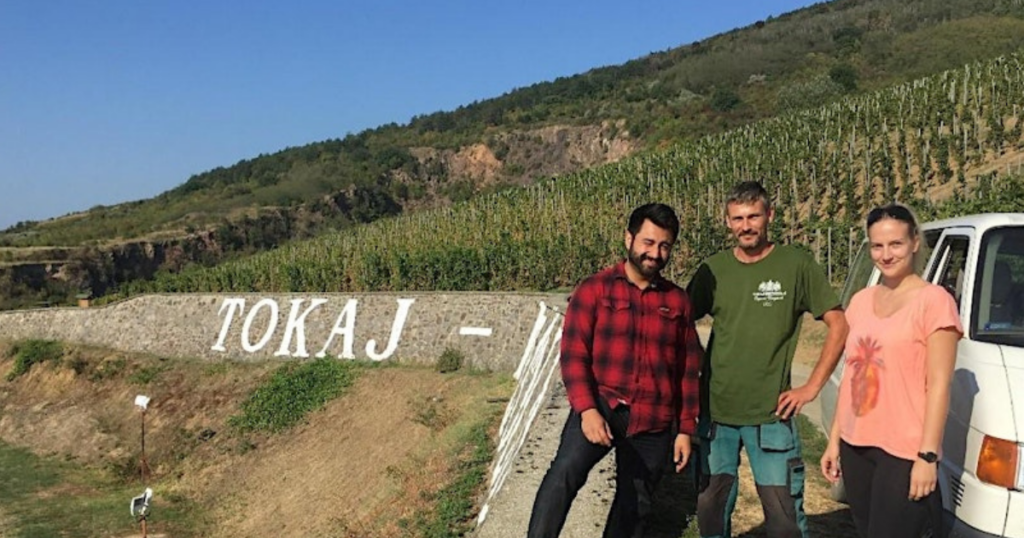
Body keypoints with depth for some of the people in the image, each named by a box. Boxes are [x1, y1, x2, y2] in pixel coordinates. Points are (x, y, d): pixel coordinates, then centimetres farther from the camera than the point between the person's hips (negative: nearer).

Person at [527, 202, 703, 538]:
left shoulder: (677, 301, 8)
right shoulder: (595, 289, -1)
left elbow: (689, 369, 11)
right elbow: (573, 353, -7)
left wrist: (685, 430, 7)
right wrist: (586, 408, -20)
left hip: (653, 422, 3)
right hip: (600, 406, -3)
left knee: (634, 506, 13)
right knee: (566, 471, -28)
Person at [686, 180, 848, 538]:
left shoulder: (796, 265, -5)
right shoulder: (713, 270, 2)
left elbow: (839, 325, -3)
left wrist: (812, 387, -7)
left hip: (771, 415, -3)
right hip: (714, 412, 3)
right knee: (710, 508, 14)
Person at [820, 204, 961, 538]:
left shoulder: (933, 300, -8)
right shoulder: (861, 301, 10)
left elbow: (938, 385, -11)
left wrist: (928, 456, -14)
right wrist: (834, 440, 13)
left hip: (903, 452, -6)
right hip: (855, 447, 6)